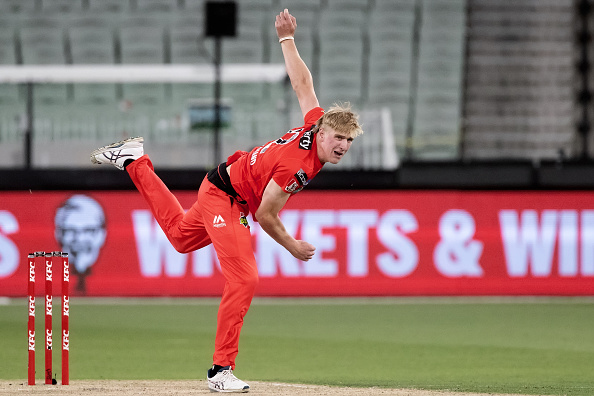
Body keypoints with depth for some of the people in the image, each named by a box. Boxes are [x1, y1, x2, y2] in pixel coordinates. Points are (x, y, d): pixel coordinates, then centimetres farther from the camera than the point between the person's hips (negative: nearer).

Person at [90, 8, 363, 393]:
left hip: (231, 194, 9)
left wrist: (287, 39, 17)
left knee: (181, 236, 33)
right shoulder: (295, 165, -34)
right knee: (243, 279, -19)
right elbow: (265, 216, -24)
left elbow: (302, 83, 2)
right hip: (225, 198, -9)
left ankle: (135, 161, 41)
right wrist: (293, 247, -11)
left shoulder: (316, 121, -13)